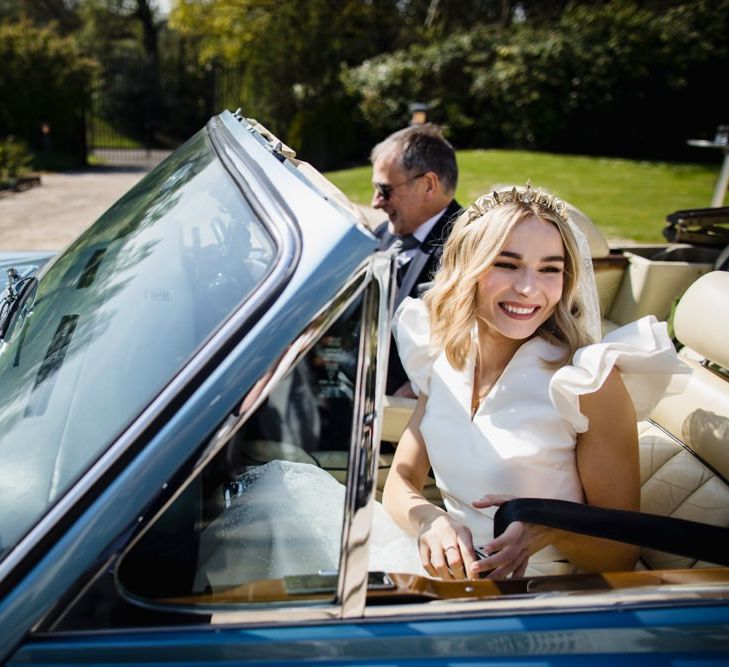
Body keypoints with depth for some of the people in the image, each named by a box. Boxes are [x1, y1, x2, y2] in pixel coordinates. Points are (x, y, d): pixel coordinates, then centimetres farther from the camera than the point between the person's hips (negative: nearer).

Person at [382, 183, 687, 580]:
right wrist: (429, 521, -21)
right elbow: (401, 481, 1)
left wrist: (551, 527, -30)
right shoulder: (445, 359, 0)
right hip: (450, 573, 5)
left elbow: (622, 554, -9)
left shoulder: (591, 382, -16)